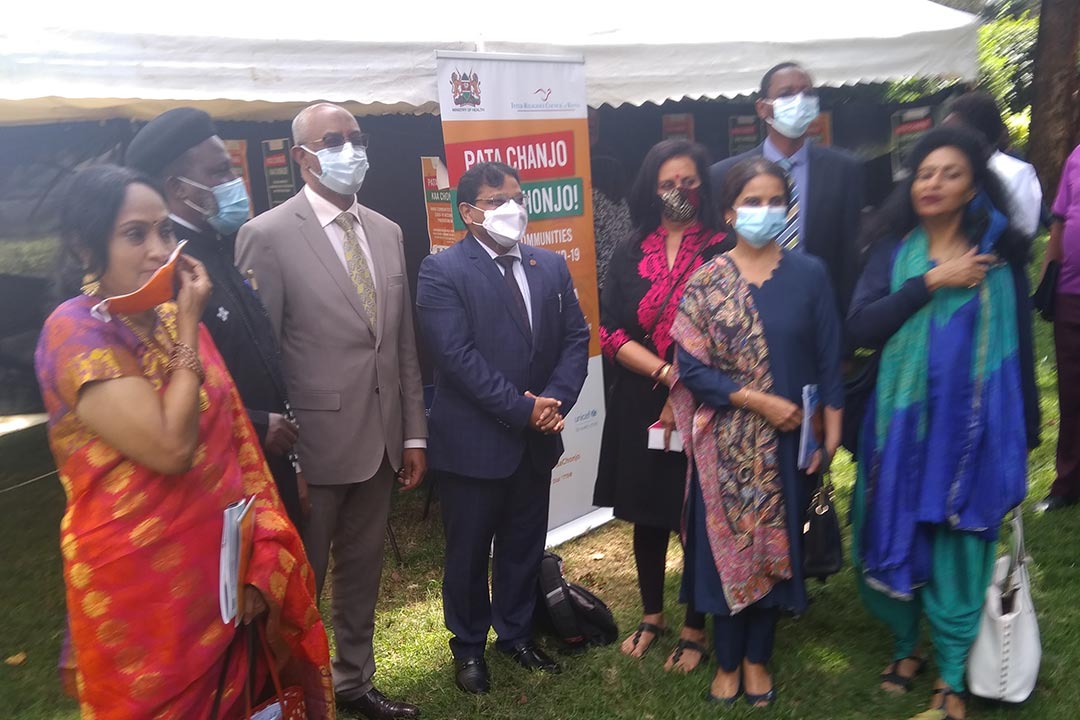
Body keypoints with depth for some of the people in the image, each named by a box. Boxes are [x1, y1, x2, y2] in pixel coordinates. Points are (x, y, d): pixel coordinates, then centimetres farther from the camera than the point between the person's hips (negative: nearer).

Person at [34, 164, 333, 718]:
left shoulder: (175, 319, 6)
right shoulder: (76, 331, -16)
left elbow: (235, 433, 7)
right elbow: (170, 447, -25)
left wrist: (265, 553, 0)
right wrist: (187, 332, -16)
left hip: (227, 562, 6)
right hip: (145, 582, -6)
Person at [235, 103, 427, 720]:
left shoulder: (387, 232, 9)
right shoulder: (269, 236, -9)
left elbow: (404, 340, 10)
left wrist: (413, 434, 9)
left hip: (380, 441, 6)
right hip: (314, 443, -5)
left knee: (362, 571, 20)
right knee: (299, 582, 11)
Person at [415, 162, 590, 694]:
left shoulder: (551, 266, 7)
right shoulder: (442, 271, -11)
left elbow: (575, 337, 5)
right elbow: (457, 356, -18)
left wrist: (556, 400, -11)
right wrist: (523, 408, -18)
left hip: (537, 438, 5)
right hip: (473, 441, -5)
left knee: (525, 546, 19)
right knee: (468, 551, 12)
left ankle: (516, 634, 39)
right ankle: (468, 646, 33)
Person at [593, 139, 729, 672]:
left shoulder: (722, 252, -6)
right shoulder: (631, 253, 4)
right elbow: (610, 332, -2)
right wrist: (667, 373, -15)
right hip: (639, 405, 3)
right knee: (647, 513, 14)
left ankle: (694, 628, 27)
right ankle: (651, 615, 35)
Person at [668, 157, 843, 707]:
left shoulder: (809, 274, -1)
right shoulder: (705, 282, -5)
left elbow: (828, 361, 0)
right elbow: (691, 365, -9)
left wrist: (830, 436, -4)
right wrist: (759, 401, -16)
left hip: (790, 441, 2)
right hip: (727, 445, -1)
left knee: (776, 546, 12)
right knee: (727, 545, 8)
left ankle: (757, 658, 32)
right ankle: (727, 661, 28)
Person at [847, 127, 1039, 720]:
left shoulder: (1000, 254, 1)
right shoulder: (893, 249, 2)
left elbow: (1019, 347, 6)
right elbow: (860, 327, -10)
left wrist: (1025, 436, 7)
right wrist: (930, 283, -16)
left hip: (972, 426, -1)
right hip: (902, 423, 1)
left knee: (956, 545, 5)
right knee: (898, 535, 9)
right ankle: (906, 646, 32)